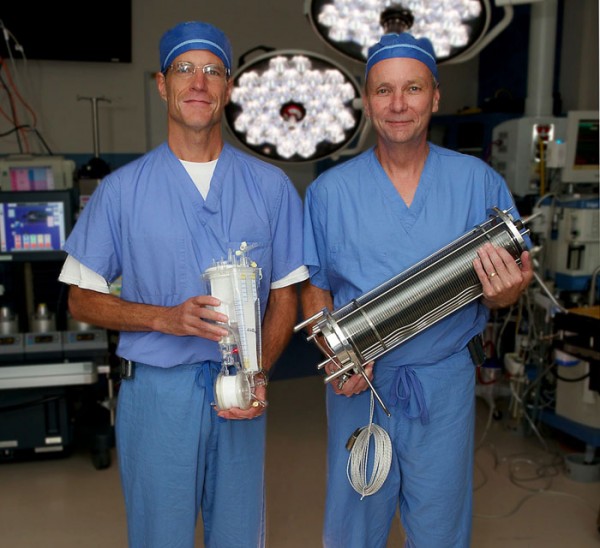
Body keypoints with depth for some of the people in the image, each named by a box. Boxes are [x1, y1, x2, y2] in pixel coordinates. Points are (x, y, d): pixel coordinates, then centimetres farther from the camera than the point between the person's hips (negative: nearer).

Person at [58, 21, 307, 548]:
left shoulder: (270, 187, 3)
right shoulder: (122, 189, -1)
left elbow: (284, 295, 6)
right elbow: (82, 298, 1)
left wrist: (259, 372, -10)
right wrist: (165, 317, -15)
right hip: (156, 391, -1)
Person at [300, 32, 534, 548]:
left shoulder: (477, 181, -2)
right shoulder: (329, 191, -1)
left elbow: (506, 286, 3)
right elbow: (314, 289, 3)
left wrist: (502, 291, -21)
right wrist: (336, 356, -13)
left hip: (444, 386, 0)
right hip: (360, 386, 0)